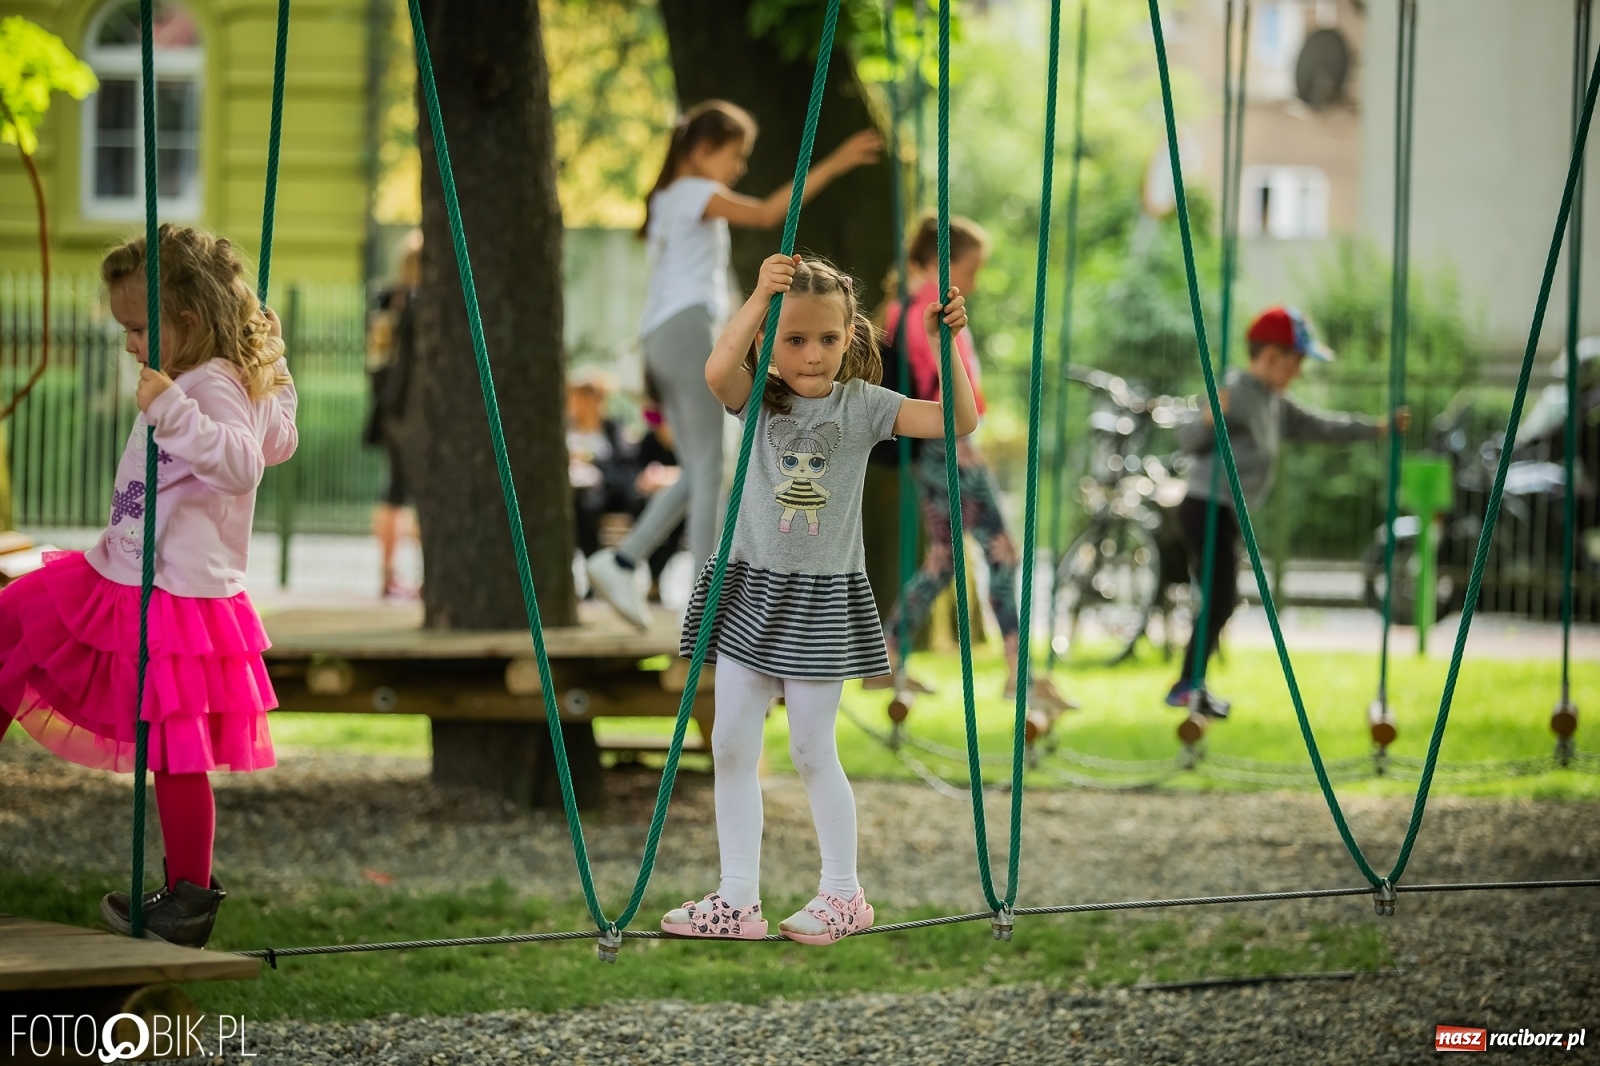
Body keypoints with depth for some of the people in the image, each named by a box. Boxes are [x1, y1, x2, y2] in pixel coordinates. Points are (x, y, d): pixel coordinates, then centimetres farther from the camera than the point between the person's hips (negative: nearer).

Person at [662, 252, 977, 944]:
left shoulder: (861, 405, -2)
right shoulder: (759, 398, -1)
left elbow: (958, 421, -10)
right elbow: (717, 373, -25)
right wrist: (759, 296, -32)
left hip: (823, 599, -2)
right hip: (750, 590, 2)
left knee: (812, 750, 3)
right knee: (731, 745, 2)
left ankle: (843, 894, 16)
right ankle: (737, 899, 9)